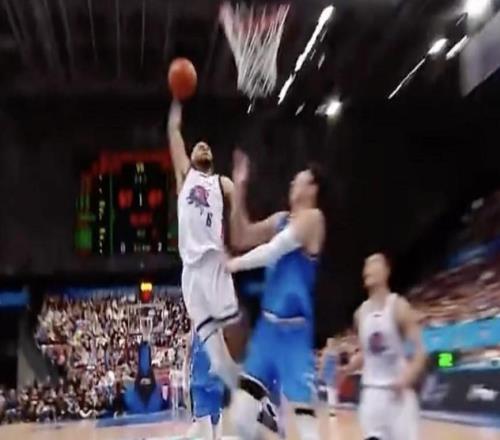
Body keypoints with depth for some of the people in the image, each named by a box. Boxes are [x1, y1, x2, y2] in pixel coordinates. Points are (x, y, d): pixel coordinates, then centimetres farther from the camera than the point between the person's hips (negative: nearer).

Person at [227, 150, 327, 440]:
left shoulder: (312, 218, -8)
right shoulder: (281, 219, 15)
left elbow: (271, 251, -16)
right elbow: (241, 239, 16)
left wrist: (233, 265, -4)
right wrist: (239, 190, 9)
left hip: (294, 329, -8)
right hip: (268, 325, 8)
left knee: (303, 416, -10)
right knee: (242, 415, 5)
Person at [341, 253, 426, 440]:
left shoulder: (399, 307, -9)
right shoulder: (361, 312, 8)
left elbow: (419, 352, -10)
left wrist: (406, 379, -26)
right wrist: (346, 368, 2)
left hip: (397, 390, -5)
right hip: (371, 391, 5)